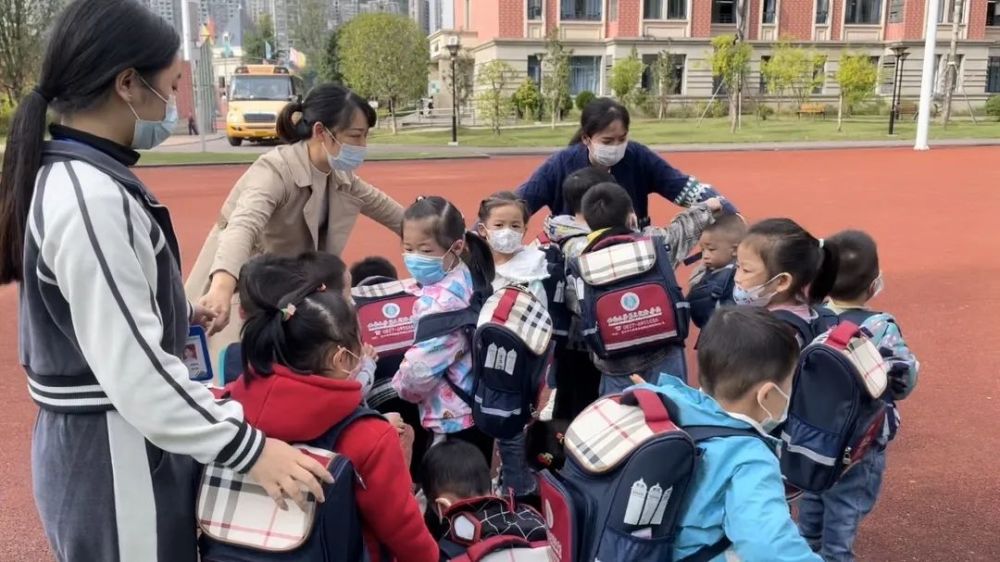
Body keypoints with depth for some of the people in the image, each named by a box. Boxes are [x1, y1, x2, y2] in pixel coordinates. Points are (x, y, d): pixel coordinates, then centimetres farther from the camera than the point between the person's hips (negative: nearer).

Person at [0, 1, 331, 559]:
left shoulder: (69, 176, 6)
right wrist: (248, 448, -24)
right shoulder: (88, 197, -24)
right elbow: (134, 368, -27)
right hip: (114, 453, -10)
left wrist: (179, 313, 20)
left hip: (115, 440, 10)